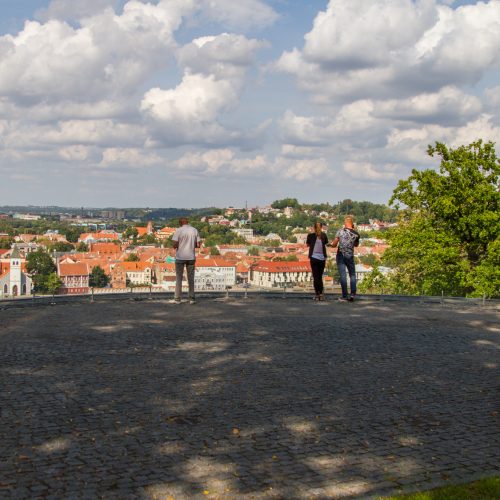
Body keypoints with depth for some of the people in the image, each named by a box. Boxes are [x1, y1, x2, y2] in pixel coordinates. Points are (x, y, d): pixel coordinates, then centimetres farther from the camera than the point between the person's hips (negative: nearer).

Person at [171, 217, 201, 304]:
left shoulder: (178, 230, -7)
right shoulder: (195, 230, 2)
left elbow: (175, 245, -12)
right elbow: (198, 245, 1)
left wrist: (175, 247, 9)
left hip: (180, 257, -2)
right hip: (191, 257, 2)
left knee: (179, 278, 7)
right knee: (191, 278, 10)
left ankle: (177, 298, 8)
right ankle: (192, 298, 9)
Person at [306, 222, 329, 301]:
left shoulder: (310, 235, -3)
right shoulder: (324, 235, 1)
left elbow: (307, 244, 9)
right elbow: (327, 244, 6)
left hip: (314, 258, -2)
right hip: (322, 258, 2)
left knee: (315, 277, 1)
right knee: (320, 277, 12)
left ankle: (317, 294, -6)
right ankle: (321, 294, 5)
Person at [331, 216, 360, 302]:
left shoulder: (340, 231, -7)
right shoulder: (356, 234, -4)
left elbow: (334, 244, -7)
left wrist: (332, 244, 18)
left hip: (340, 255, -1)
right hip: (350, 256, 1)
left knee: (343, 275, -1)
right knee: (352, 275, 13)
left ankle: (344, 296, -2)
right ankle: (353, 293, 0)